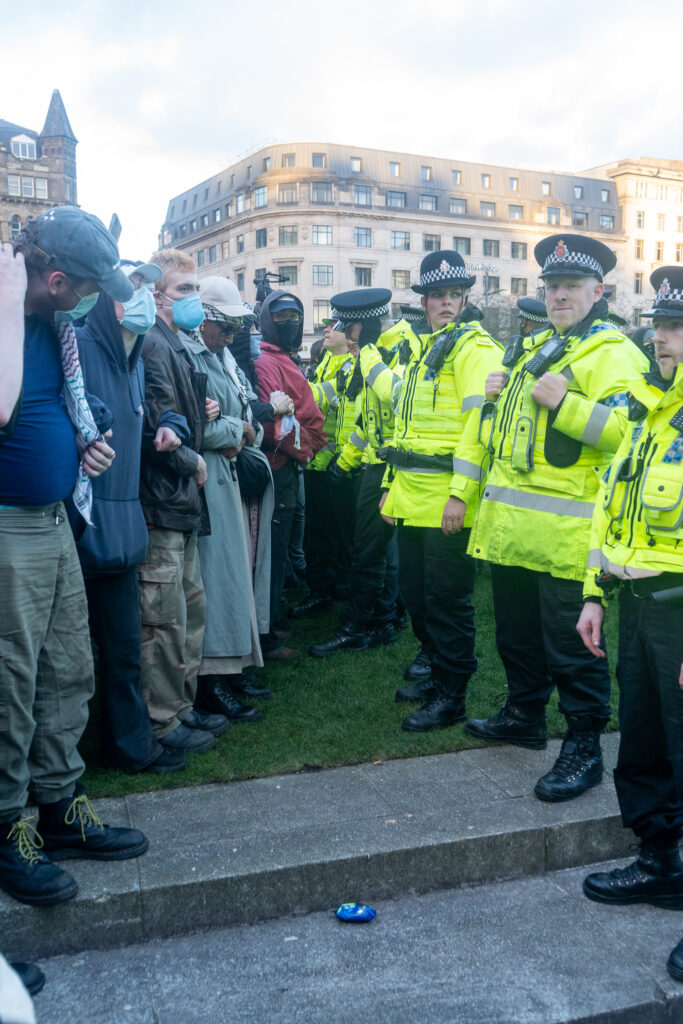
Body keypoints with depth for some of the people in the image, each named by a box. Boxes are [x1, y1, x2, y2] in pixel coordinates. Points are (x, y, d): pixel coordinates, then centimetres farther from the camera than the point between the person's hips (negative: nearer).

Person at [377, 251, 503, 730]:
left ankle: (452, 695, 11)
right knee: (416, 593, 16)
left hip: (447, 499, -8)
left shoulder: (474, 346, -8)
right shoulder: (422, 349, 19)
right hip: (413, 499, 9)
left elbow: (480, 422, -17)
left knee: (447, 599, -1)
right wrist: (392, 483, 20)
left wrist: (460, 492, -23)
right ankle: (439, 672, 32)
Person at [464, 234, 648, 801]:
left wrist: (564, 402, -25)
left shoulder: (611, 353, -8)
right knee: (517, 629, 20)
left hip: (565, 526, -9)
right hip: (511, 518, 9)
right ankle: (525, 715, 38)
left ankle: (584, 748, 13)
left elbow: (627, 431, -21)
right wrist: (496, 396, 10)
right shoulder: (535, 348, 19)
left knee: (570, 643, -1)